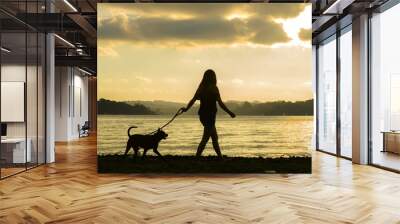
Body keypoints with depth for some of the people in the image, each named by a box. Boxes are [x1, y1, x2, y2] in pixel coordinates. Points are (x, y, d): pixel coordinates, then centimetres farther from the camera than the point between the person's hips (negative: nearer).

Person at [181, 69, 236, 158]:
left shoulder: (201, 88, 5)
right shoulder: (213, 88, -11)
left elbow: (193, 100, 7)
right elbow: (220, 103, -13)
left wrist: (186, 109, 23)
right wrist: (230, 113, -4)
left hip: (202, 114, 7)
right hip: (210, 115, -7)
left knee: (215, 137, 17)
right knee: (205, 139, -2)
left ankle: (220, 157, 26)